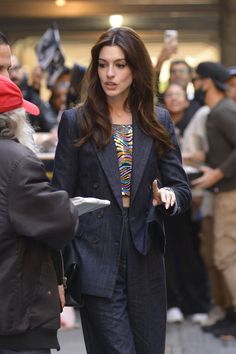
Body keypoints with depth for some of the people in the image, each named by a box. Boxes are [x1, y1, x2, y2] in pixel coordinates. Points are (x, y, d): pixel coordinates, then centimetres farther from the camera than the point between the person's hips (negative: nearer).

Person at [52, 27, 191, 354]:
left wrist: (169, 196, -17)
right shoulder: (75, 121, 1)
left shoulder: (158, 122, 8)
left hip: (145, 263, 3)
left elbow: (182, 188, 8)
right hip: (97, 263, -3)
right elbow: (61, 198, 0)